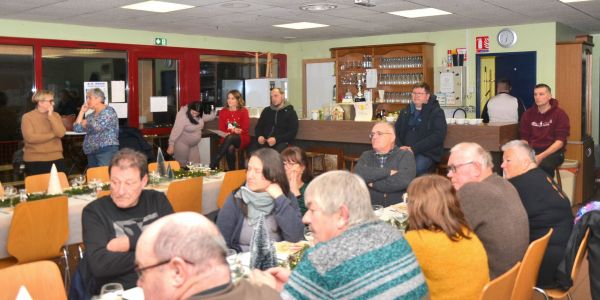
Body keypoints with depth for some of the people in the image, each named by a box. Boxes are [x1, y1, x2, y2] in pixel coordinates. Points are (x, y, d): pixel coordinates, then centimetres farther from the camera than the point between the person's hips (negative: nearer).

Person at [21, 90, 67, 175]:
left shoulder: (55, 115, 8)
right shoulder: (27, 117, -3)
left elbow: (61, 133, -7)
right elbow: (30, 138, -17)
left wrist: (51, 116, -11)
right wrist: (53, 134, -10)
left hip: (56, 159, 3)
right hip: (34, 161, -3)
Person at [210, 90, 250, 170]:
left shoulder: (243, 111, 1)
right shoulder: (223, 111, 9)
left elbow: (245, 129, -4)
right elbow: (221, 129, 5)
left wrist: (230, 133, -21)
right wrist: (233, 131, -18)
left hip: (242, 139, -1)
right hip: (227, 138, 1)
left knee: (230, 138, -36)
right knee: (230, 148, -35)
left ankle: (213, 165, -35)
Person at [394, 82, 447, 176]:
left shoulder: (437, 112, 6)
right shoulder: (405, 112, 22)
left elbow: (438, 136, -7)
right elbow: (396, 131, 17)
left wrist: (414, 149, -16)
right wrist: (400, 146, -6)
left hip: (426, 153, -4)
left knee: (416, 168, -35)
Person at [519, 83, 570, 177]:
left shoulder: (559, 114, 0)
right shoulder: (528, 113, 12)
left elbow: (560, 141, -7)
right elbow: (524, 138, 11)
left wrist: (541, 156, -19)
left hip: (553, 152, -3)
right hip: (531, 151, 3)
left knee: (545, 165, -37)